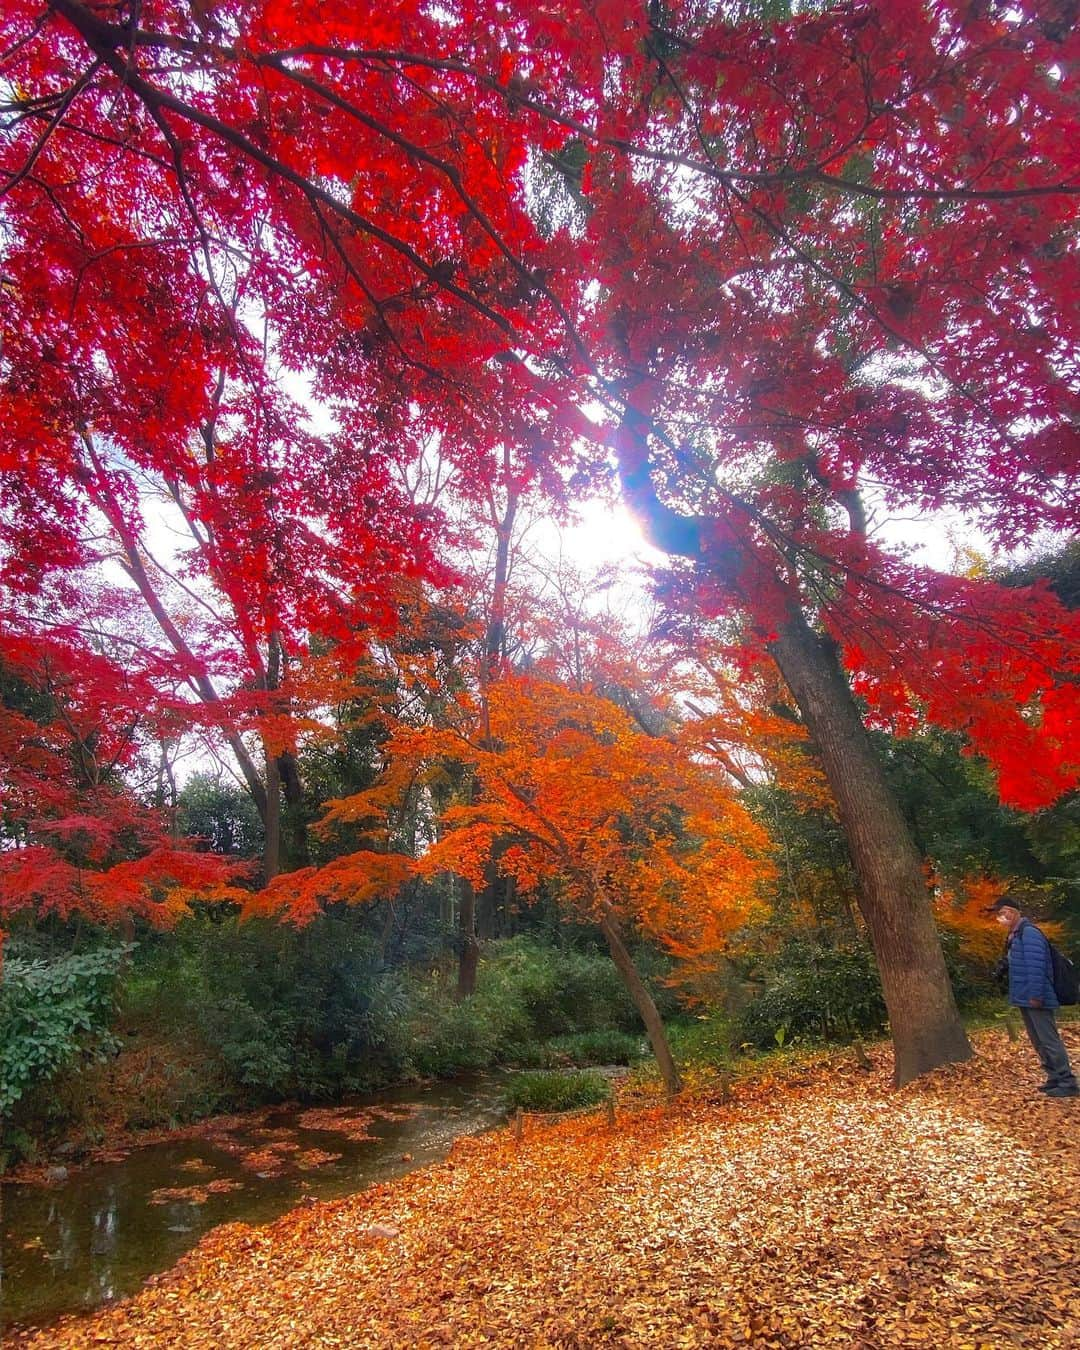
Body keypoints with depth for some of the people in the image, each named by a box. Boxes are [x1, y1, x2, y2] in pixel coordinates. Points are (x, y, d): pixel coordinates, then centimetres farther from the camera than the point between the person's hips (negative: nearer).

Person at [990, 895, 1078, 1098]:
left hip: (1035, 999, -10)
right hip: (1025, 999, 10)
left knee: (1049, 1040, -5)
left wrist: (1035, 995, -22)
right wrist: (1018, 995, 19)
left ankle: (1068, 1083, 2)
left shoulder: (1029, 933, -17)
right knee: (1038, 1042, 15)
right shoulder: (1014, 935, 13)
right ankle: (1055, 1078, 23)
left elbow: (1036, 966, -22)